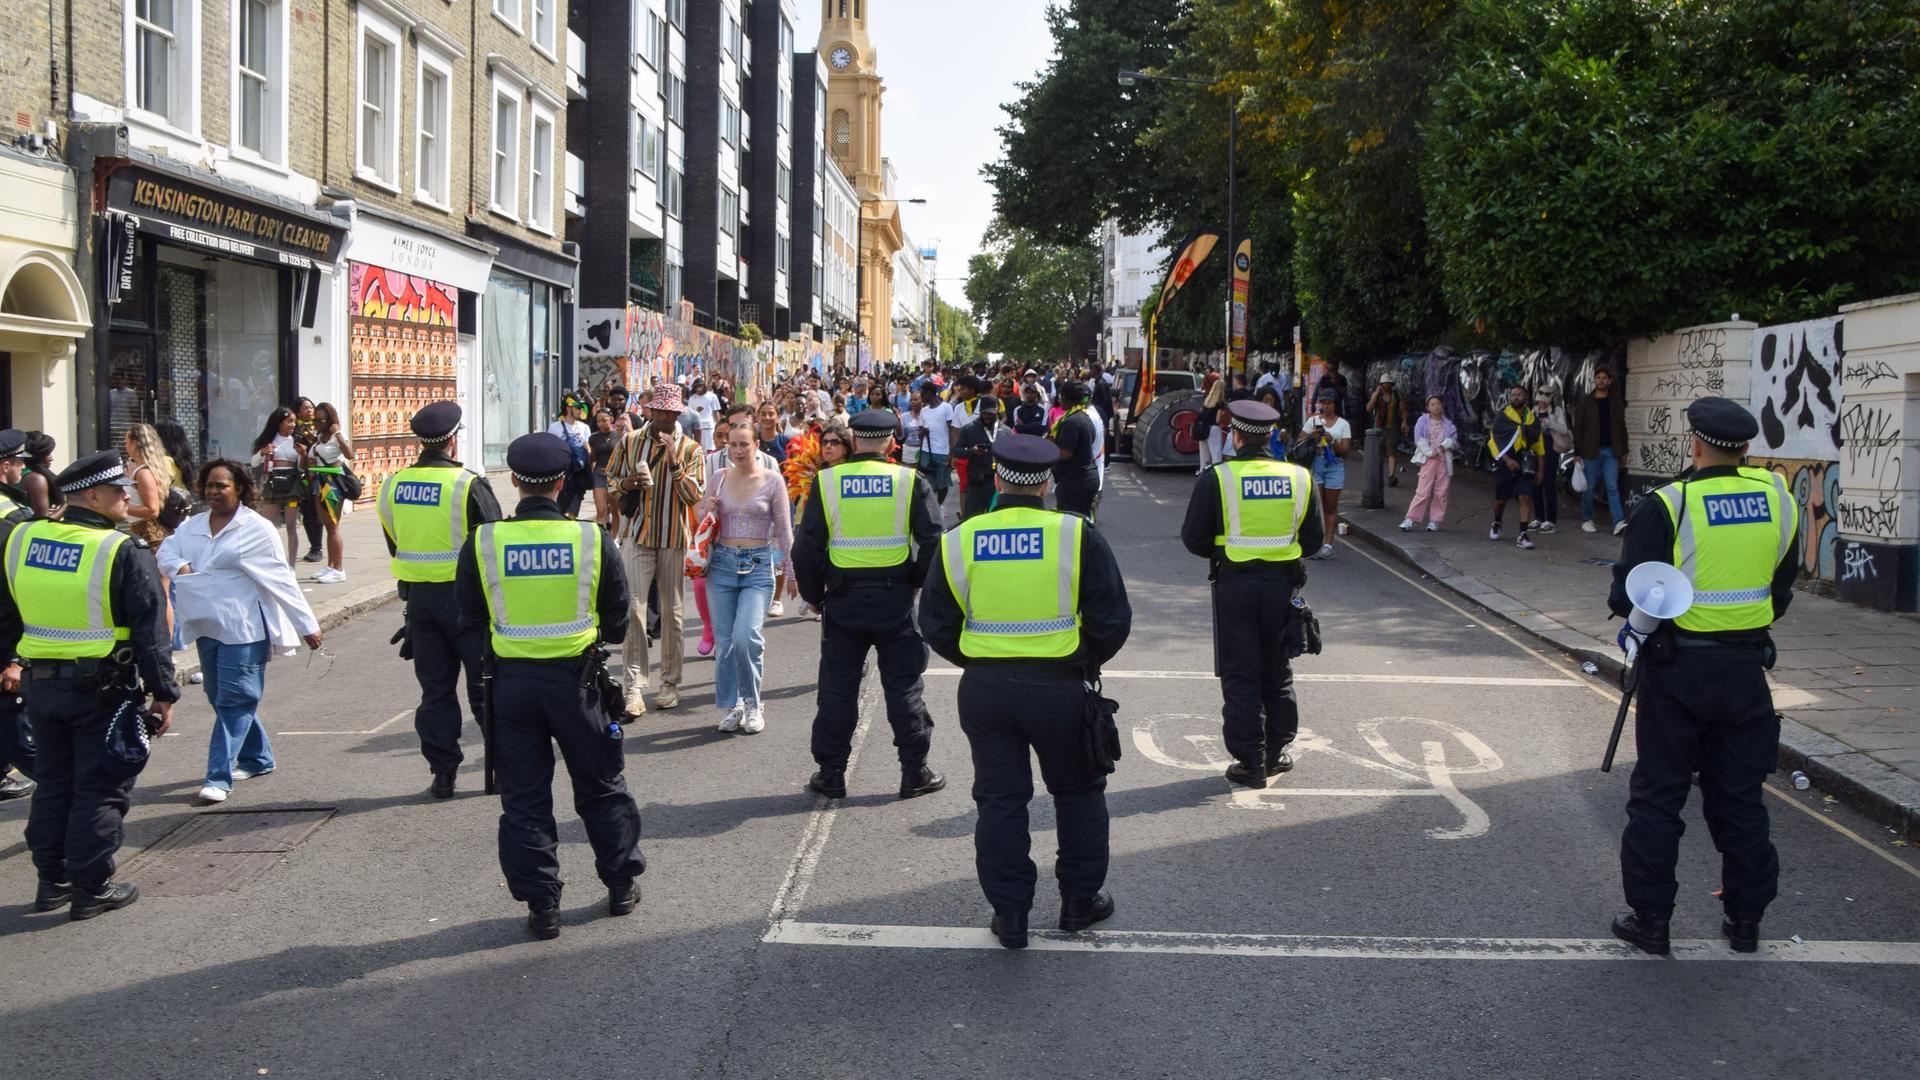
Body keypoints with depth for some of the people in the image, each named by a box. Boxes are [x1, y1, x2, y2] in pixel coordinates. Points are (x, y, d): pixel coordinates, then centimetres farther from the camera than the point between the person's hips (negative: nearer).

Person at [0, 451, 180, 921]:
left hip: (39, 684, 6)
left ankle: (52, 881, 26)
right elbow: (151, 632, -15)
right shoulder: (124, 553, -16)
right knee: (101, 790, 5)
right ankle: (92, 889, 10)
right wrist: (163, 694, -9)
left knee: (52, 784, 18)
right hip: (103, 688, -6)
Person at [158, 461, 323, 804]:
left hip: (243, 629, -7)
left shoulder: (255, 528, -7)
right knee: (220, 697, 16)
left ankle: (218, 777, -8)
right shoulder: (192, 526, 12)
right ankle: (256, 759, 32)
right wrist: (180, 568, -11)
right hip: (207, 626, 7)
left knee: (234, 702, -8)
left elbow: (281, 579, -7)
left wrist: (307, 625, -6)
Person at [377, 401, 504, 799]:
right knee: (485, 686, 6)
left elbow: (394, 545, 12)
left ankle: (442, 772, 12)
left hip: (418, 597, 5)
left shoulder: (393, 486, 4)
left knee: (435, 688, 11)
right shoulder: (469, 484, -13)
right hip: (465, 595, -4)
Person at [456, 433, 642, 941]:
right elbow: (617, 622, 1)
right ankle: (622, 886, 27)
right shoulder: (593, 539, -9)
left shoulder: (482, 543, -8)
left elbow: (470, 622, 3)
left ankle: (542, 905, 14)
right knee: (601, 786, 17)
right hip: (577, 678, 0)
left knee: (524, 797, 10)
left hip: (511, 682, 0)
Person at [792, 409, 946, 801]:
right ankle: (915, 772, 12)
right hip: (895, 597, -1)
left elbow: (806, 548, -2)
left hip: (843, 599, 1)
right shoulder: (911, 482, -4)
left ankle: (831, 773, 14)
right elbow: (933, 542, -7)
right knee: (903, 685, 8)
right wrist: (916, 582, 8)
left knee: (837, 687, 9)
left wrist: (814, 596, 9)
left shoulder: (826, 482, -2)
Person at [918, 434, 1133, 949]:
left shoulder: (959, 540, -4)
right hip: (1061, 687, -1)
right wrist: (1087, 662, 10)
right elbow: (1112, 620, -7)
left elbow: (936, 625, 3)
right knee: (1078, 790, 19)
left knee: (999, 799, 12)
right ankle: (1081, 898, 28)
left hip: (984, 689, 1)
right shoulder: (1077, 536, -10)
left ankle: (1009, 914, 16)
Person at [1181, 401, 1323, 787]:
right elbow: (1314, 539, 5)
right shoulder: (1300, 478, -1)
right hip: (1283, 584, 3)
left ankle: (1250, 763, 6)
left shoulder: (1216, 479, -10)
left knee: (1240, 676, 5)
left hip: (1234, 585, -3)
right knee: (1276, 673, 18)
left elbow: (1194, 539, -9)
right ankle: (1277, 751, 27)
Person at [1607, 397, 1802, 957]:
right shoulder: (1777, 499, -1)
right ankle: (1745, 918, 23)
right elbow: (1782, 589, 9)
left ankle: (1650, 917, 13)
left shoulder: (1669, 506, -14)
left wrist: (1636, 618, 9)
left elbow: (1626, 594, -12)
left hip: (1678, 665, -4)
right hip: (1746, 665, 4)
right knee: (1740, 795, 15)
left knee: (1658, 794, 7)